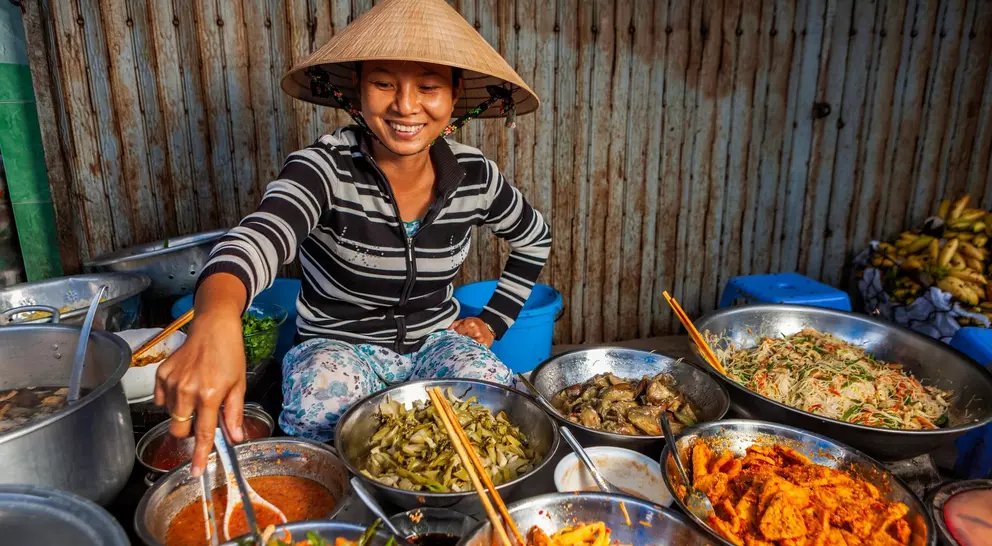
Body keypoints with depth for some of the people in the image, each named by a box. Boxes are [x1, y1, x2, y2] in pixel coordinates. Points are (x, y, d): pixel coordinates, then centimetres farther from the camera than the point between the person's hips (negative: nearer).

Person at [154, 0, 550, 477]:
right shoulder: (328, 166, -21)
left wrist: (493, 322, 4)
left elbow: (535, 239, 12)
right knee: (316, 419, -35)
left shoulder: (475, 177, -9)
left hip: (437, 341, 3)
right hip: (338, 344, -2)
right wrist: (216, 322, -66)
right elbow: (263, 233, -44)